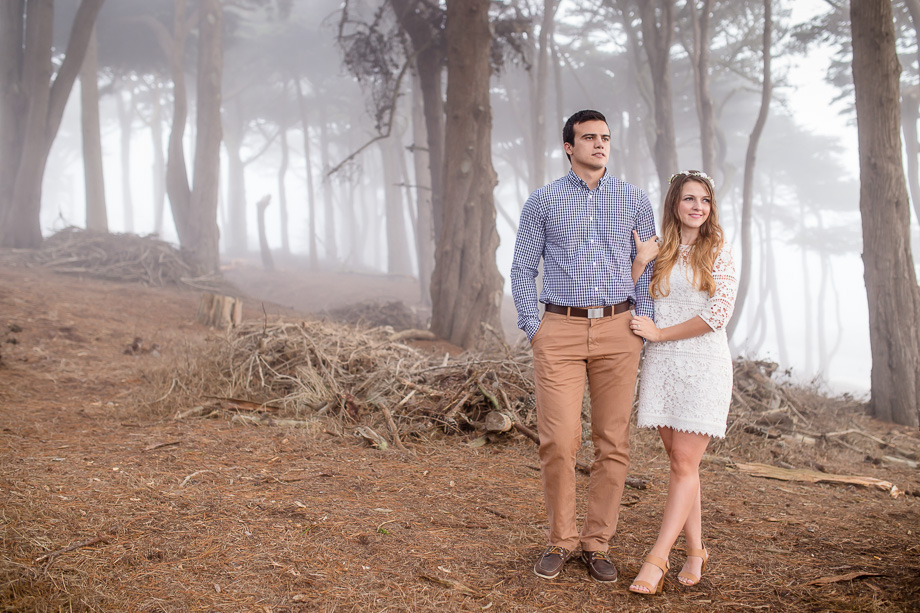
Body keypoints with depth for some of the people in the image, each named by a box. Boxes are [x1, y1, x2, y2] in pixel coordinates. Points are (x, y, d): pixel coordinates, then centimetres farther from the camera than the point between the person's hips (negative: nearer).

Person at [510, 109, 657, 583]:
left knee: (613, 442, 2)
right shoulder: (542, 201, 8)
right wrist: (533, 327, -1)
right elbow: (523, 268, 9)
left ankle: (597, 543, 15)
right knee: (558, 441, -7)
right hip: (560, 330, -1)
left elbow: (647, 266, 12)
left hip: (617, 330, 2)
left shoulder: (634, 199, 11)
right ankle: (560, 540, 11)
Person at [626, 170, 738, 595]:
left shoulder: (718, 252, 0)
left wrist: (660, 333, -7)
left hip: (705, 364, -4)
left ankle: (657, 559, -8)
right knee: (678, 461, 6)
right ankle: (695, 551, 16)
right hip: (662, 366, 4)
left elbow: (719, 312, -9)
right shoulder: (659, 252, 11)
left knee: (685, 463, -8)